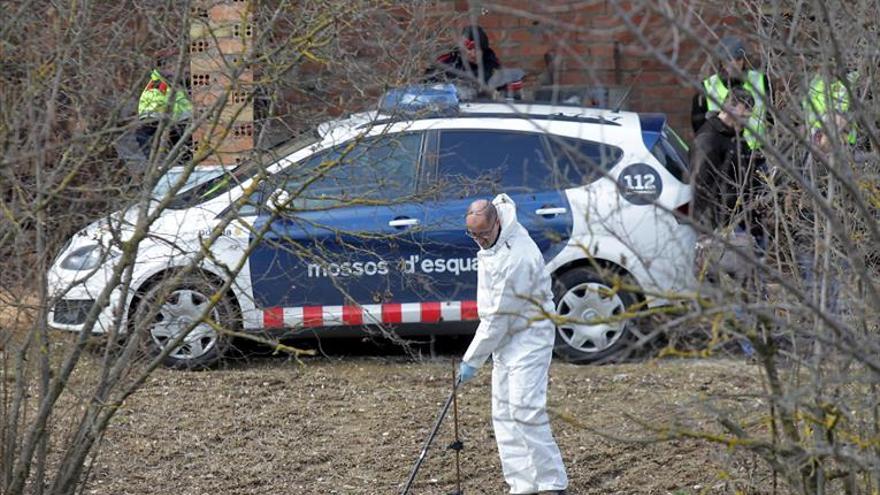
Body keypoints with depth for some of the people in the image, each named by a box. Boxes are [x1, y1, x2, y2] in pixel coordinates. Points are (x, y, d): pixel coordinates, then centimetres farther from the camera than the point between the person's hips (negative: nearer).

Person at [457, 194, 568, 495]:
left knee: (525, 410, -18)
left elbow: (499, 317, -24)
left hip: (529, 334, -10)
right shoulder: (499, 210, -3)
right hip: (505, 336, 10)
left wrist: (472, 360, -18)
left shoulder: (517, 259, -29)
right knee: (503, 414, 5)